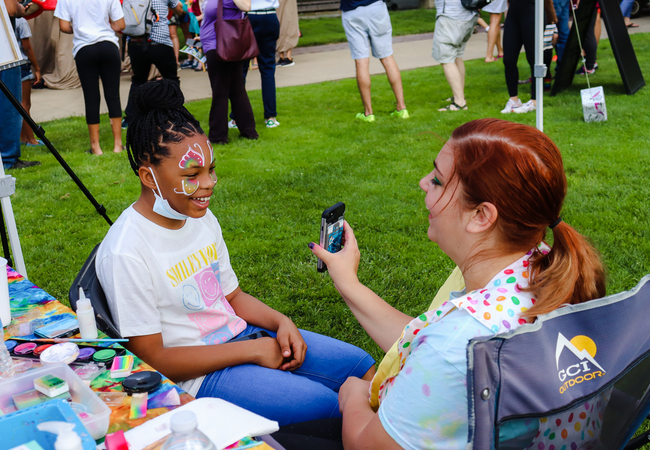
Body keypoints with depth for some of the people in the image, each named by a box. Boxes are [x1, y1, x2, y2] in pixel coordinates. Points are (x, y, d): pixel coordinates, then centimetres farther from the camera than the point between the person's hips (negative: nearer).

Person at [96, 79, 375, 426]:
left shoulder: (201, 218, 4)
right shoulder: (126, 253, -21)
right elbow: (151, 359, -19)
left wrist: (281, 322, -6)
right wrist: (252, 351, -19)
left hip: (238, 335, 8)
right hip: (195, 377, -8)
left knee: (360, 364, 1)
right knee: (324, 404, -21)